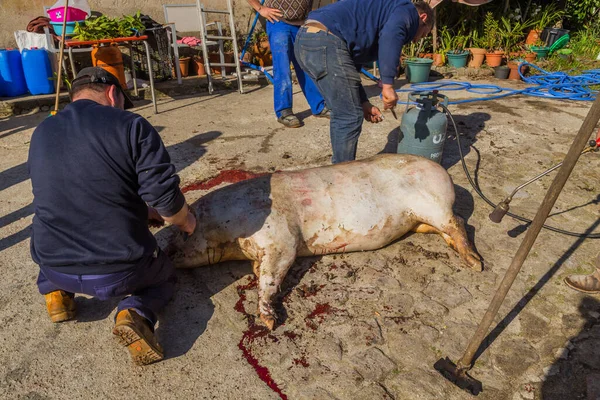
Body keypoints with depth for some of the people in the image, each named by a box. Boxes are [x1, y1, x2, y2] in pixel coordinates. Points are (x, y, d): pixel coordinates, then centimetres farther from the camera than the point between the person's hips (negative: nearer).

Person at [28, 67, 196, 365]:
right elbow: (164, 195, -17)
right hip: (120, 271, -5)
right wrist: (186, 222, 6)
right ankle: (135, 313, -2)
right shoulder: (132, 126, -12)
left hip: (55, 269, 6)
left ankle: (55, 291, 20)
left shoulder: (41, 133, 6)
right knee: (163, 276, 28)